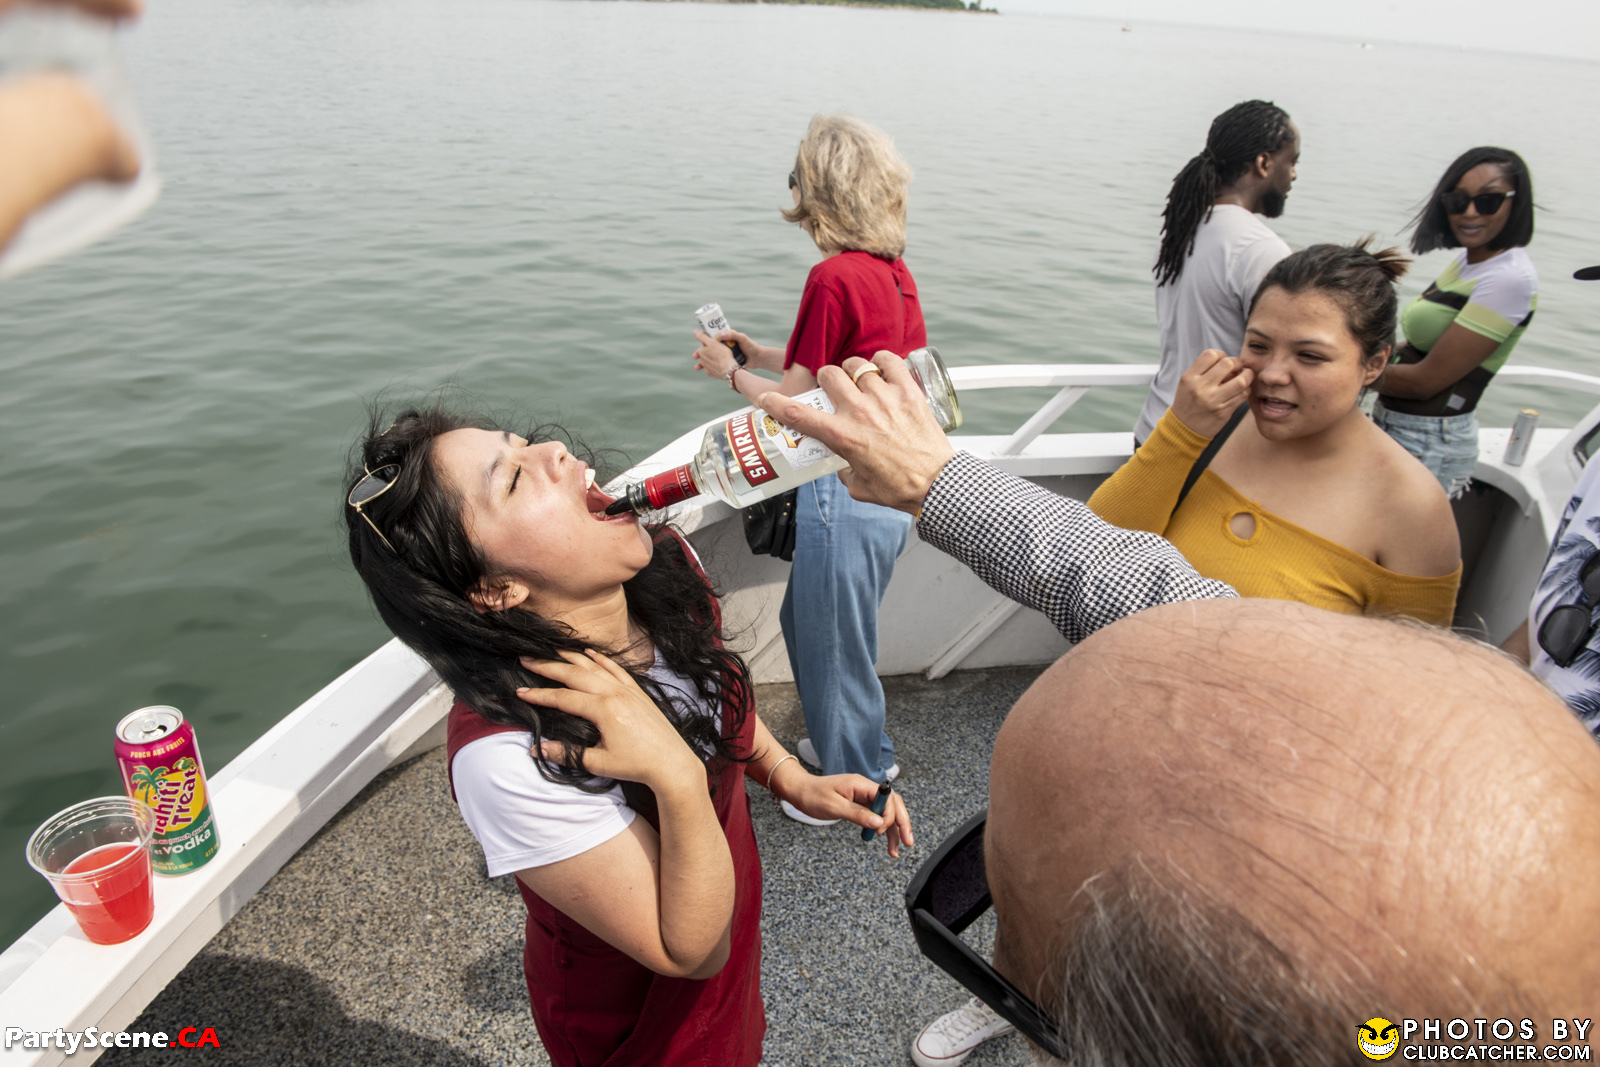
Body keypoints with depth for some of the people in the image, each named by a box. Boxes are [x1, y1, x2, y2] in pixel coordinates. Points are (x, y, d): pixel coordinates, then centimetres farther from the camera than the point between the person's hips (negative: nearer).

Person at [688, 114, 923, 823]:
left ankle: (853, 781, 32)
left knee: (834, 639, 11)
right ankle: (863, 749, 44)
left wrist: (730, 372, 1)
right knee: (807, 620, 26)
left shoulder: (833, 278, -20)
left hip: (847, 490, -9)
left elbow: (795, 403, -16)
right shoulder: (896, 272, 6)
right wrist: (760, 354, 19)